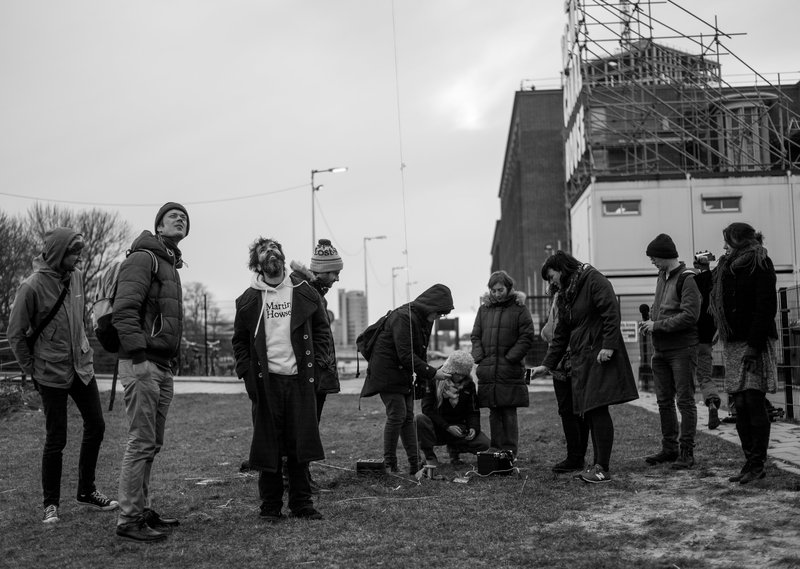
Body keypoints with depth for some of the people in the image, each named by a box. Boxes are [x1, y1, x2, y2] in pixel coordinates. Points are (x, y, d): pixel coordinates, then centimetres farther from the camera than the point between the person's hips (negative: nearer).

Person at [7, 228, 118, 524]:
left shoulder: (76, 277, 2)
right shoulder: (32, 286, -16)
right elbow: (16, 334, -9)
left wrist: (83, 350, 13)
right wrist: (32, 370, -5)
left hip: (82, 366, 6)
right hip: (52, 374, -6)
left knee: (96, 427, 10)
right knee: (56, 439, 0)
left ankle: (86, 491, 26)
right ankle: (50, 504, 15)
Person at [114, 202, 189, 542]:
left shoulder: (170, 265, 22)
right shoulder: (143, 258, -8)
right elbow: (124, 310, -18)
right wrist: (138, 355, -24)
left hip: (162, 366, 10)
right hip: (142, 364, -10)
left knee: (152, 444, 13)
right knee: (141, 443, -8)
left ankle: (143, 510, 22)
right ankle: (129, 520, -2)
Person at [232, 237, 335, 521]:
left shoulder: (304, 292, 7)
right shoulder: (248, 299, 6)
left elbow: (322, 329, 11)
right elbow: (239, 340, 11)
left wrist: (319, 365, 0)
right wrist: (247, 372, 0)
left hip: (300, 379, 1)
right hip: (265, 381, 0)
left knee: (301, 442, 2)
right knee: (267, 443, 1)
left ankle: (302, 503, 12)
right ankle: (270, 506, 10)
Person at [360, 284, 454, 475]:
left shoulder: (424, 319, 6)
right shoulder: (403, 318, -24)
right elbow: (406, 355, -27)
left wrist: (422, 376, 3)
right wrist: (432, 373, -25)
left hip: (404, 373, 9)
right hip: (387, 370, -9)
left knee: (408, 416, 7)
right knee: (397, 413, -12)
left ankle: (415, 463, 8)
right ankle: (389, 464, -3)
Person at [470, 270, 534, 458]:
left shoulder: (519, 308, 1)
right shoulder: (484, 309, 12)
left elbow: (526, 337, -3)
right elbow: (475, 335, 15)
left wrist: (510, 358, -11)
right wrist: (479, 357, -1)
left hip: (510, 371, -4)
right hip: (487, 370, 4)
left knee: (509, 414, -1)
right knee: (494, 414, 7)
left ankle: (510, 452, 4)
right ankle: (496, 451, 12)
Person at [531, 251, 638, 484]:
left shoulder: (595, 281, -6)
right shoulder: (565, 295, 20)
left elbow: (612, 312, -17)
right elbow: (561, 334, 23)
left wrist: (608, 346, -24)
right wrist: (546, 364, 17)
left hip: (600, 357, -9)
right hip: (580, 360, 9)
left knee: (598, 410, -11)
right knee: (588, 412, 7)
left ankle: (603, 469, -8)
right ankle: (599, 463, 14)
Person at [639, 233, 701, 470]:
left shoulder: (687, 279, -12)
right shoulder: (662, 276, 14)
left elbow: (689, 316, -19)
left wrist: (658, 325, -16)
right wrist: (650, 321, 3)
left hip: (682, 349, -8)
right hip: (660, 350, 8)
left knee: (685, 400, -2)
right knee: (664, 401, 12)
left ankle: (687, 452, 2)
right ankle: (669, 448, 21)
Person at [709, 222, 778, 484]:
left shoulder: (761, 266, -5)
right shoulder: (726, 268, 17)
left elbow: (765, 308, -14)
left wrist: (754, 345, -19)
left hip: (756, 343, -7)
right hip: (733, 344, 7)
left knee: (754, 401, -9)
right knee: (740, 405, 4)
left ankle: (757, 463, -4)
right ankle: (750, 461, 9)